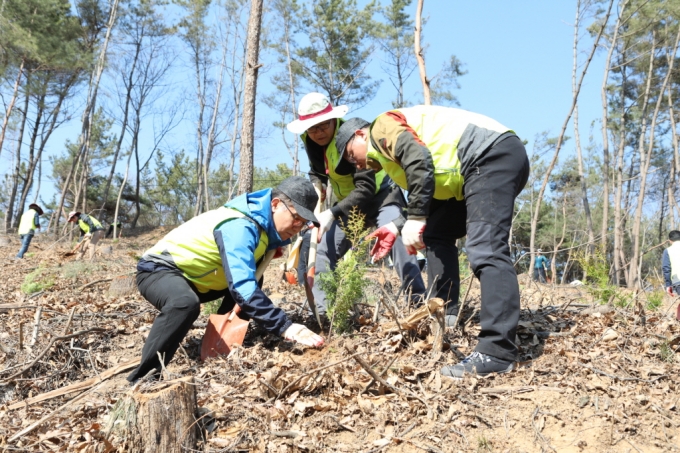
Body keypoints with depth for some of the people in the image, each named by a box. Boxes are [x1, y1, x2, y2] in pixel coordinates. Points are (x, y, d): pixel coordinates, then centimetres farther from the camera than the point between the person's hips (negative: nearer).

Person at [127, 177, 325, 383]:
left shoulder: (262, 220, 0)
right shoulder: (239, 226, -29)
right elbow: (243, 287, -40)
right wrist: (284, 326, -43)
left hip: (189, 274, 10)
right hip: (159, 269, -9)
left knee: (253, 279, 11)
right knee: (185, 303, -39)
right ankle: (144, 376, -27)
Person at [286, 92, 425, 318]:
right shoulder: (310, 142, -5)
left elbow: (365, 188, -32)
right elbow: (317, 172, 12)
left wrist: (332, 214, -40)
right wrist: (316, 186, -12)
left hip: (379, 195, -7)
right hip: (348, 204, 7)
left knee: (397, 239, -31)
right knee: (318, 251, 0)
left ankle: (419, 301, -26)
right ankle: (323, 313, 8)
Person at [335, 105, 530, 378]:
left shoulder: (382, 127, 1)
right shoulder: (390, 152, 28)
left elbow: (419, 159, -19)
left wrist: (415, 219, -19)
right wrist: (396, 229, 16)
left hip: (493, 153, -11)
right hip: (492, 161, 11)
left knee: (485, 250, -21)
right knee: (436, 234, 16)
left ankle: (497, 353, -26)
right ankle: (444, 319, 13)